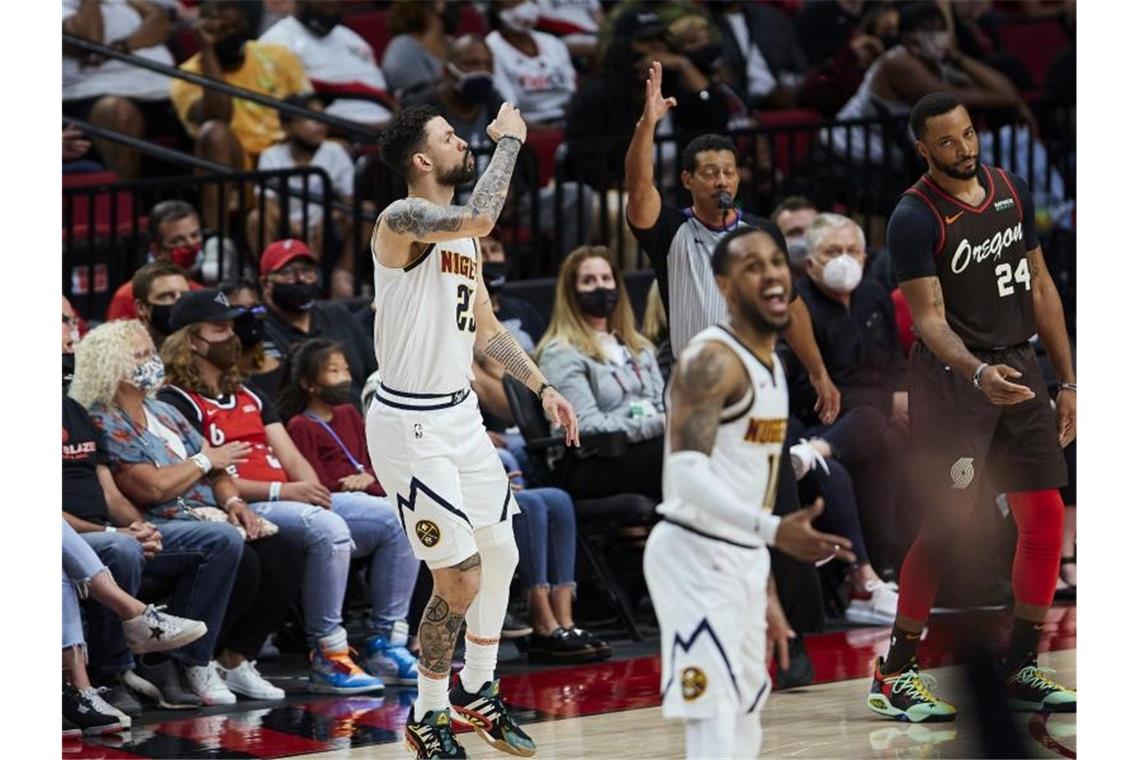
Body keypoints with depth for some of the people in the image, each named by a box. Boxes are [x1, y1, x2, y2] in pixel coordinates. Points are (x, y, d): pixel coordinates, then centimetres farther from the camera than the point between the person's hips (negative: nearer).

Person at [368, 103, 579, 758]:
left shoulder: (464, 238, 12)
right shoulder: (402, 219, -16)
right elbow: (478, 217, -36)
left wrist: (542, 387, 13)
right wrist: (509, 140, -23)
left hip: (462, 414, 9)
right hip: (411, 425, -9)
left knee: (501, 554, 16)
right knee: (461, 577, -7)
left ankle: (477, 690, 34)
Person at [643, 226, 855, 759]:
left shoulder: (772, 364, 15)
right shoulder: (711, 359, -15)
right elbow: (689, 473, -26)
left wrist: (765, 591, 22)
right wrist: (773, 530, -37)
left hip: (743, 558, 10)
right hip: (694, 554, -10)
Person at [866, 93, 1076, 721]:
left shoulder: (1012, 191, 7)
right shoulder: (915, 217, -13)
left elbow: (1040, 286, 13)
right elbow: (928, 318, -17)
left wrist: (1067, 381, 12)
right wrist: (978, 373, -34)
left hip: (1019, 368, 7)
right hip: (952, 374, -7)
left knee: (1045, 521, 5)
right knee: (948, 526, -10)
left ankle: (1020, 670, 16)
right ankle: (892, 675, 0)